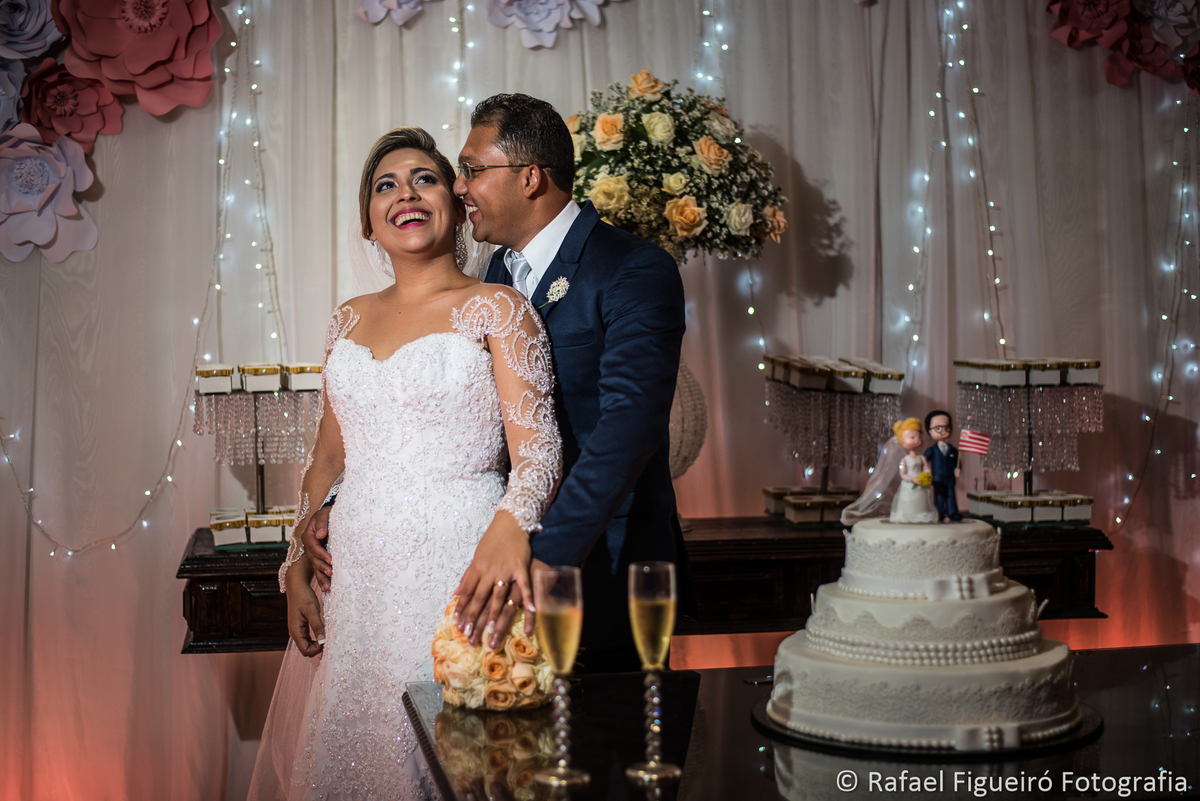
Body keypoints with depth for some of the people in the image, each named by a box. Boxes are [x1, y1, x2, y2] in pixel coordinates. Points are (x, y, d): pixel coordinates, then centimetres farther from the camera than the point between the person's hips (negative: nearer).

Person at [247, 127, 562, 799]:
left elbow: (538, 446, -12)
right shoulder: (350, 320, 14)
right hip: (356, 571, 5)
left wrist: (509, 526, -32)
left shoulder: (496, 309, -3)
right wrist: (297, 566, 8)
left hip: (456, 567, -5)